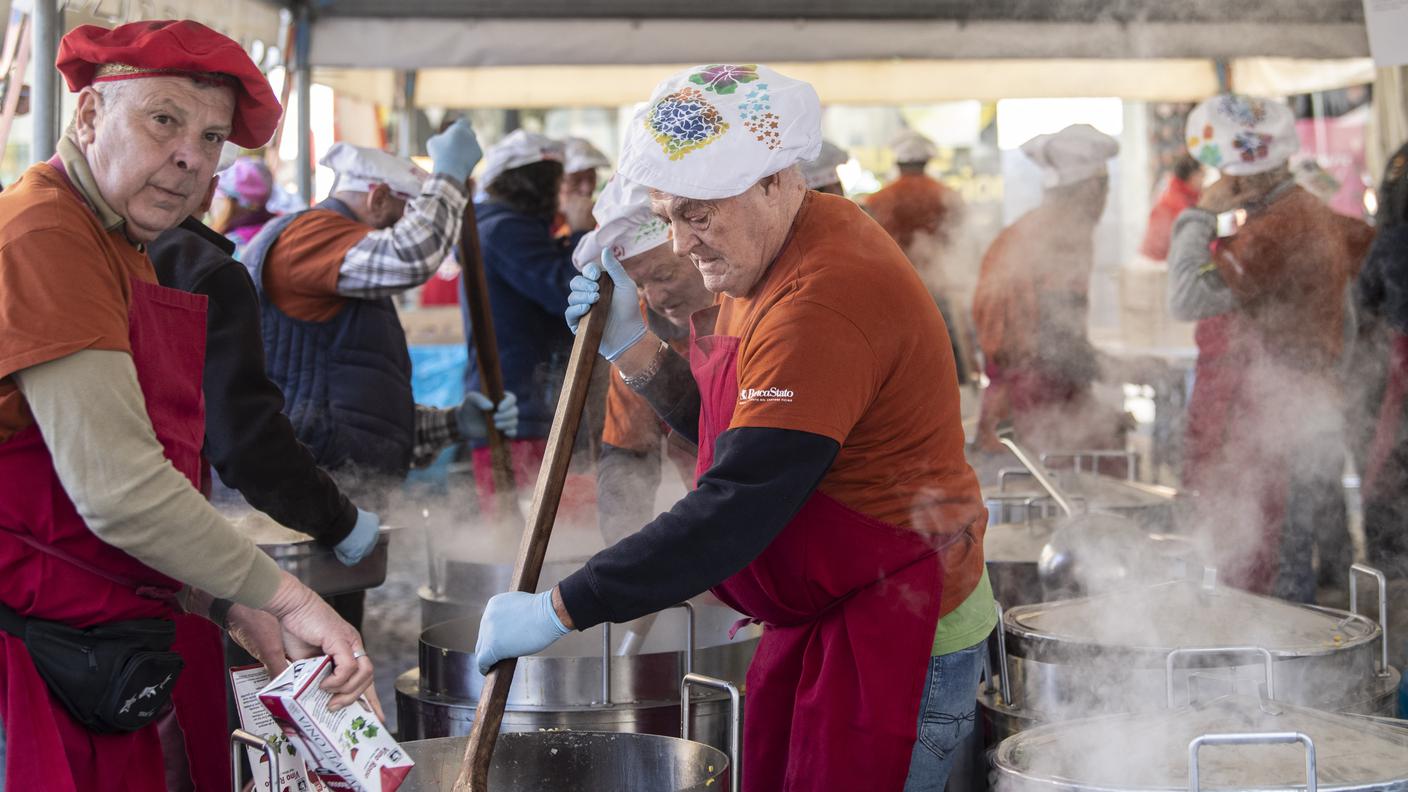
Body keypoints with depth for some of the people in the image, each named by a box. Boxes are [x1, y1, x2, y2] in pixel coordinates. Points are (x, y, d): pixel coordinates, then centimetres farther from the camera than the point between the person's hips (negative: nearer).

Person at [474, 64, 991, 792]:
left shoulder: (824, 300, -27)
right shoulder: (767, 258, 7)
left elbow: (736, 508, -29)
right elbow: (728, 433, 15)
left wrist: (558, 611, -25)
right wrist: (631, 345, 1)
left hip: (899, 635, -9)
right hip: (825, 617, 10)